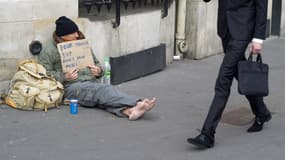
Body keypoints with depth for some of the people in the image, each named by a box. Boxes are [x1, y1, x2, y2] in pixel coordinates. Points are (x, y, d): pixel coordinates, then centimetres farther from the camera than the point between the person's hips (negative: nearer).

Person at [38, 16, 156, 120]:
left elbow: (96, 63, 28)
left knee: (104, 97, -32)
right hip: (71, 87, -5)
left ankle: (128, 110, -62)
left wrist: (99, 71, 3)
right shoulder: (50, 51, 7)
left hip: (92, 83, 5)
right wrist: (64, 77, -16)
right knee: (103, 90, -33)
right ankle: (136, 104, -53)